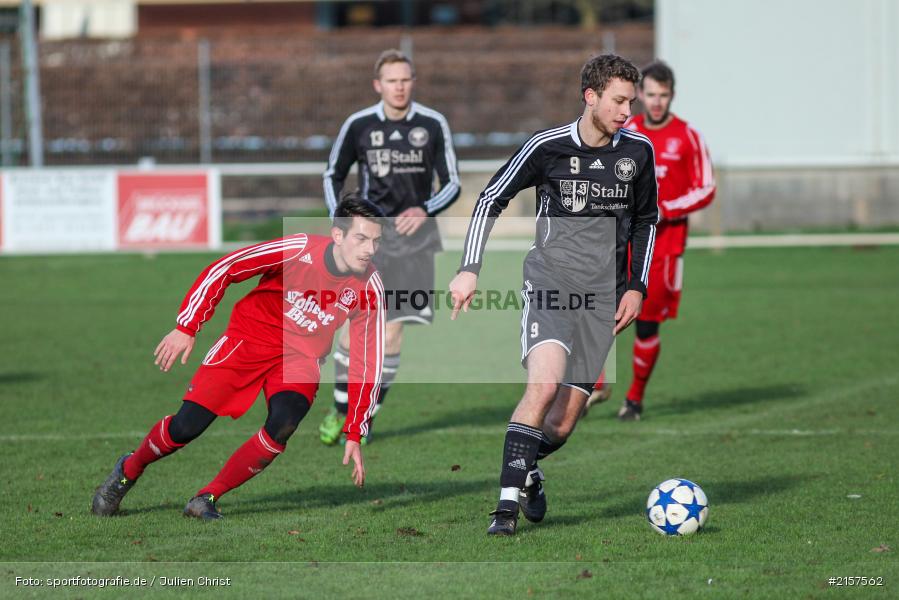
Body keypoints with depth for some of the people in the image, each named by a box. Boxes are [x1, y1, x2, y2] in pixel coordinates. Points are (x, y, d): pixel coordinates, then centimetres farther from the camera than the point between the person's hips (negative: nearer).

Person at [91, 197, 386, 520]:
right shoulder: (298, 250, -24)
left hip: (300, 358, 2)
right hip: (249, 337, -2)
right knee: (186, 427, -8)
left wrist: (354, 435, -10)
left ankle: (207, 498, -11)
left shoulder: (369, 291, -15)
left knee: (283, 424, -28)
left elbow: (367, 364, -8)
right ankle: (128, 471, 23)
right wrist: (186, 327, -16)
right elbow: (223, 270, -15)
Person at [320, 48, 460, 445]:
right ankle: (341, 411, 8)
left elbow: (452, 185, 3)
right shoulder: (358, 125, 0)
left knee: (392, 330, -3)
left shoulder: (433, 125, -2)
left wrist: (424, 210, -15)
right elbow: (333, 175, 14)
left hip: (413, 234, 0)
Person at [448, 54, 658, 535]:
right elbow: (490, 200, 3)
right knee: (544, 384, -28)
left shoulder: (638, 151, 6)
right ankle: (508, 503, -23)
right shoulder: (547, 147, -6)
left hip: (602, 297, 3)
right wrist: (469, 270, -5)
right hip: (551, 282, -3)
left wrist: (637, 287, 12)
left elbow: (646, 221, 21)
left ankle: (527, 468, 34)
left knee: (562, 424, 0)